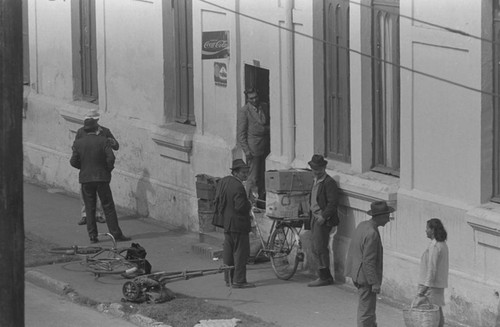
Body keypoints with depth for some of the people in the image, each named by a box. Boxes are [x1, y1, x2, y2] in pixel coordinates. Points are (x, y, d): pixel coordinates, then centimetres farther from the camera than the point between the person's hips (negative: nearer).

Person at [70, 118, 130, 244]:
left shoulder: (78, 143, -1)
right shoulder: (103, 141, -7)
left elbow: (73, 161, -4)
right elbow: (111, 157, -15)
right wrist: (108, 169, 2)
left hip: (86, 178, 2)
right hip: (102, 178, -2)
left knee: (89, 208, 7)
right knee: (108, 207, 4)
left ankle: (92, 235, 4)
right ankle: (116, 233, 3)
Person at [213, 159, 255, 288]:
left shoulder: (222, 182, 8)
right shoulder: (238, 187, -21)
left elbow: (216, 202, 13)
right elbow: (240, 206, -25)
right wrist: (249, 205, -7)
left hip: (226, 223, 9)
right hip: (238, 223, -9)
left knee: (228, 252, 16)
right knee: (241, 252, -3)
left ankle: (228, 278, 24)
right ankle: (239, 280, -2)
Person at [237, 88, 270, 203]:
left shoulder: (265, 106, 9)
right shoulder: (244, 111, -8)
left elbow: (270, 123, 24)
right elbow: (241, 133, -8)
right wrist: (246, 150, -12)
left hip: (266, 145, 6)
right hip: (253, 147, -5)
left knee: (263, 176, 8)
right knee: (253, 177, -4)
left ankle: (261, 199, 15)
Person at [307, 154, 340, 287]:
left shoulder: (329, 182, -14)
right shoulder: (316, 181, 16)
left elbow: (333, 202, -19)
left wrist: (324, 216, -23)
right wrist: (311, 216, 16)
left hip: (324, 220, -10)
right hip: (315, 218, 10)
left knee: (320, 248, -8)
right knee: (316, 249, 11)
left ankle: (325, 277, -2)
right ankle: (326, 276, 18)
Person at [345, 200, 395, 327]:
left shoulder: (362, 225, 5)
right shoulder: (372, 234, -24)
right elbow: (368, 261, -25)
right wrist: (375, 283, -21)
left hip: (358, 273, 10)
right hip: (366, 277, -10)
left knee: (368, 308, 21)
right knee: (367, 311, 0)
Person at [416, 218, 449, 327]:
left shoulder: (434, 246, -18)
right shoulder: (443, 244, 11)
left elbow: (432, 268, -23)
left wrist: (425, 287, -23)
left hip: (431, 285, -10)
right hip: (439, 285, 10)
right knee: (437, 313, 11)